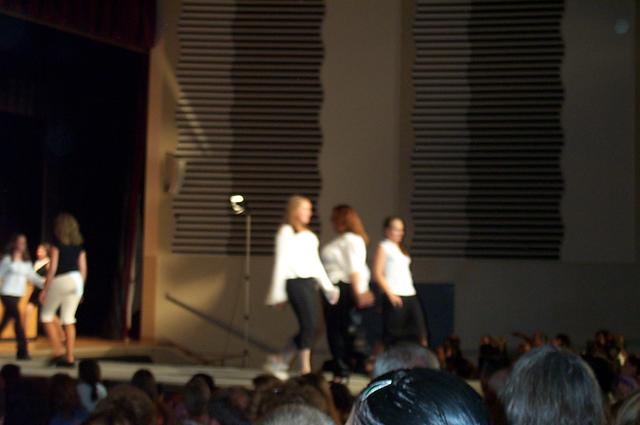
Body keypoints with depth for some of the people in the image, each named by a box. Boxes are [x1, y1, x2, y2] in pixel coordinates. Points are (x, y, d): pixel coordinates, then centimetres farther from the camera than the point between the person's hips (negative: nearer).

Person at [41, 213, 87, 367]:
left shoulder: (58, 243, -6)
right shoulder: (79, 245, 10)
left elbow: (53, 268, -9)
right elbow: (83, 268, 10)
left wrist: (45, 289, -5)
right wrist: (80, 287, 20)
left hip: (60, 280, -5)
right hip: (76, 281, 5)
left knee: (47, 315, 10)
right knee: (69, 319, 9)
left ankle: (58, 351, 0)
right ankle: (70, 357, 6)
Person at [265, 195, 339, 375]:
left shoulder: (309, 235, 21)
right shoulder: (286, 232, -2)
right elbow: (281, 262, -6)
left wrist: (328, 287, 17)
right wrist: (278, 292, -10)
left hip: (309, 282, 8)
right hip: (295, 282, -8)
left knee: (310, 326, 3)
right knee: (308, 324, -11)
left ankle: (279, 360, 17)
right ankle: (305, 370, -6)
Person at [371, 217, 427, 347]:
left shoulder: (401, 248, 21)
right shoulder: (384, 247, -1)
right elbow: (377, 274, -10)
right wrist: (390, 294, -16)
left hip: (410, 295, 7)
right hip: (395, 297, -7)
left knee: (419, 335, 0)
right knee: (393, 336, -5)